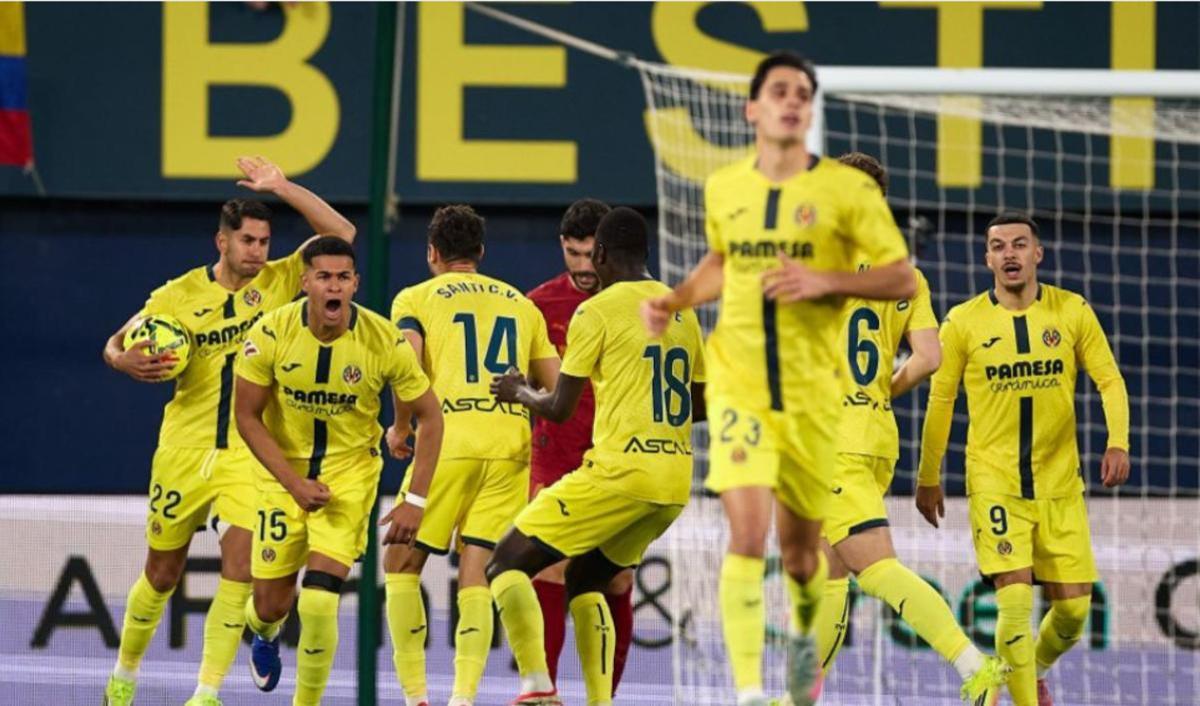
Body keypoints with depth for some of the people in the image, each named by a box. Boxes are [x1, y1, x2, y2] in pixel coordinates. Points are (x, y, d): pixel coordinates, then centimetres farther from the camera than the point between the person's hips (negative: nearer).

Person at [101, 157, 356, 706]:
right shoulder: (178, 295, -1)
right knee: (162, 571, 11)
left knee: (239, 566, -15)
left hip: (251, 453, 0)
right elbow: (116, 343, 7)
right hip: (184, 449, 0)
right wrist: (127, 361, -17)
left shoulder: (278, 281, 0)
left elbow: (340, 233, -8)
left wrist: (282, 187, -15)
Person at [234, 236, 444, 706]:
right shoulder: (271, 333, -17)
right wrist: (294, 483, -17)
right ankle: (265, 634, 47)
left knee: (318, 601, -18)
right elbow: (248, 417, -8)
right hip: (285, 472, 1)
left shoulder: (386, 341, -18)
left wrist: (415, 500, -12)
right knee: (271, 604, 7)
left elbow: (429, 416, -6)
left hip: (350, 472, -1)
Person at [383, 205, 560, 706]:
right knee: (476, 574, 4)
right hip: (511, 447, 3)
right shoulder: (521, 305, 18)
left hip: (449, 443, -3)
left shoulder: (416, 299, 7)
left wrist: (401, 429, 5)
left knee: (402, 564, 9)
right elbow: (557, 387, 14)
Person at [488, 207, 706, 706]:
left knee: (507, 563, 2)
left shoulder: (597, 312, -6)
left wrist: (519, 393, 16)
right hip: (675, 484, 7)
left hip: (619, 472, -7)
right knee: (584, 579, 25)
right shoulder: (682, 311, 14)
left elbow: (560, 409, -4)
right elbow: (700, 403, 22)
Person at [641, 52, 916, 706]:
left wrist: (825, 281, -18)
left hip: (811, 391, 0)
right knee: (747, 531, -18)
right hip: (738, 382, 0)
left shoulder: (848, 189, -5)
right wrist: (674, 300, 8)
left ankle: (803, 635, 44)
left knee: (800, 546, 10)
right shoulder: (723, 187, 6)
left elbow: (902, 277, -5)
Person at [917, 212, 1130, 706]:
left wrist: (1118, 442, -13)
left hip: (1060, 484, 2)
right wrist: (928, 476, 9)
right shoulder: (964, 322, -2)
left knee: (1073, 607, 4)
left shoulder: (1072, 312, 1)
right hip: (994, 484, -2)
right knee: (1015, 599, -16)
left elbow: (1110, 381, 4)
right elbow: (940, 399, 6)